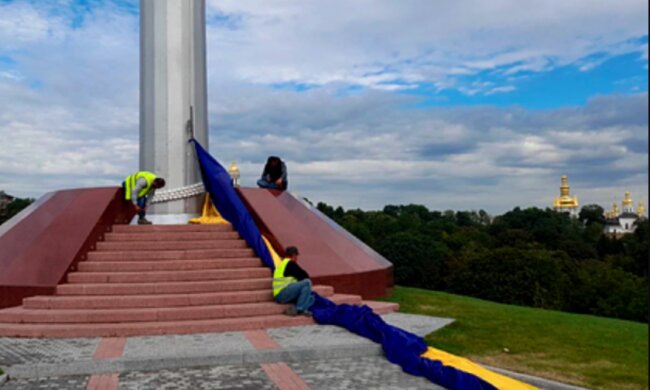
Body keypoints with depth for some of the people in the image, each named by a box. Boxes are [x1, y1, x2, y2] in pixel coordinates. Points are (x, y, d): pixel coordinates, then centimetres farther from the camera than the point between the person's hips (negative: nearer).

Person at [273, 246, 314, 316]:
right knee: (307, 282, -18)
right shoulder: (290, 263, -6)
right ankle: (299, 309, -20)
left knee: (311, 298, 7)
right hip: (282, 294, -9)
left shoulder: (282, 264, 23)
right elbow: (305, 276, -3)